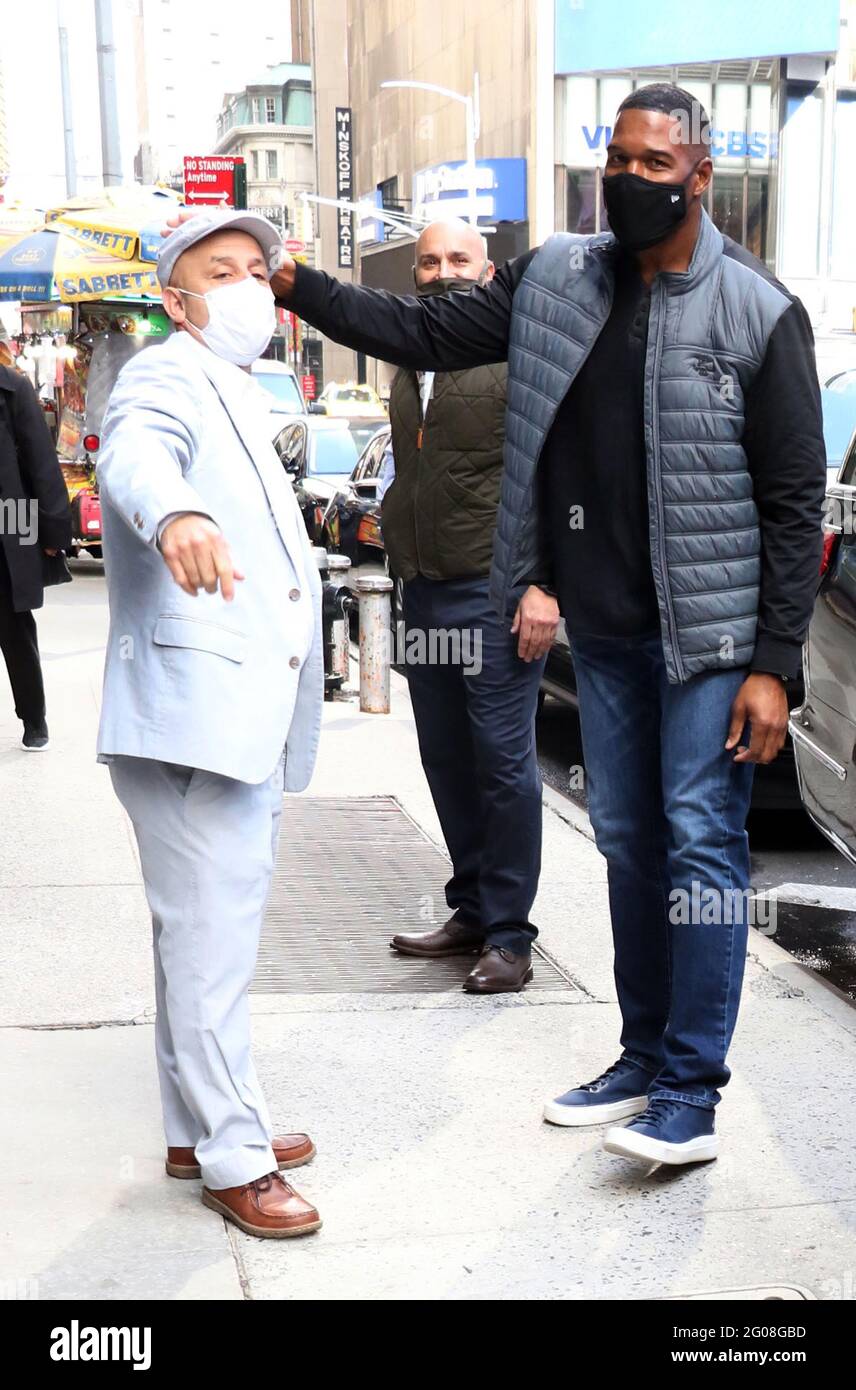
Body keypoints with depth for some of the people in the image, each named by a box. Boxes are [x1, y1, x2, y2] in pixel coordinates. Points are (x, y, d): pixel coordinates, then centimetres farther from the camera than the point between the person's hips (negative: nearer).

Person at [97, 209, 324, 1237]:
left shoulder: (238, 397, 23)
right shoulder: (168, 376, -7)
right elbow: (135, 452, -31)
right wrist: (175, 514, -52)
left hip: (243, 717, 10)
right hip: (194, 713, -10)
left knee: (208, 935, 16)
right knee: (212, 938, -7)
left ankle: (200, 1131, 26)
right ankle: (234, 1159, 2)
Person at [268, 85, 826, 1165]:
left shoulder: (758, 313, -9)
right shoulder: (554, 280, 5)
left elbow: (795, 500, -9)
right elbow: (427, 334, 11)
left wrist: (773, 664, -14)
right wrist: (296, 289, -1)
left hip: (708, 632, -5)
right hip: (602, 630, 6)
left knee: (701, 844, -4)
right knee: (627, 842, 13)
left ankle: (692, 1095, 5)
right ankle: (644, 1057, 27)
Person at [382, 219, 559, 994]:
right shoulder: (410, 367, 20)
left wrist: (544, 586, -17)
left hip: (495, 594, -7)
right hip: (424, 595, 7)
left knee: (503, 761, -4)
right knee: (447, 763, 10)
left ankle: (508, 936, 3)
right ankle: (472, 913, 21)